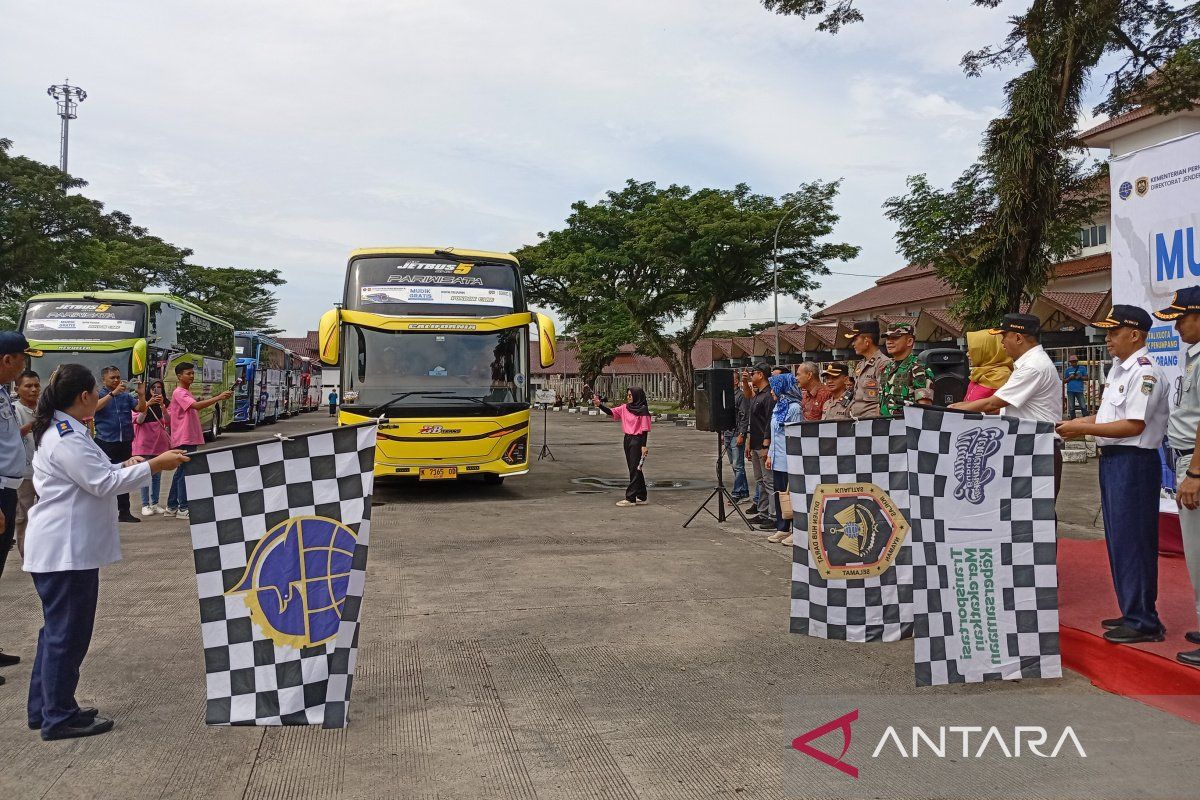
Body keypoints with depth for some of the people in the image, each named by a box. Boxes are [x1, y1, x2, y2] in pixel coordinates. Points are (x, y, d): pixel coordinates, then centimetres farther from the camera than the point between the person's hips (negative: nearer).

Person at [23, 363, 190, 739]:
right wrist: (154, 465, -18)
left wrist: (125, 466, 13)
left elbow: (89, 476, 20)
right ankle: (59, 716, 10)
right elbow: (102, 484, -21)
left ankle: (45, 708, 28)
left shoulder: (62, 431, 13)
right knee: (67, 632, 0)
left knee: (58, 629, 18)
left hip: (64, 547, 11)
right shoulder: (66, 439, -20)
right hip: (66, 549, -11)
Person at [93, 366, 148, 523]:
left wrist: (141, 394, -14)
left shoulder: (126, 396, 12)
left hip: (125, 443, 4)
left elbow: (141, 408, 3)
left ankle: (124, 512, 14)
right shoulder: (99, 395, 3)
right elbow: (96, 406, -18)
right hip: (105, 442, -4)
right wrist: (114, 392, -26)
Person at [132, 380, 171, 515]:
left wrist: (162, 406, -18)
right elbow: (138, 420, -10)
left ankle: (155, 503, 16)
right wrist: (148, 404, -20)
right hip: (145, 442, -3)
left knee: (157, 475, 9)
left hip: (160, 442, 3)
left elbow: (169, 422, -5)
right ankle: (145, 505, 1)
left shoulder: (166, 403, 8)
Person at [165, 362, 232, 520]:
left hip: (191, 438, 10)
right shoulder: (179, 393, -12)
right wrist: (219, 398, -33)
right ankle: (183, 508, -3)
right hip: (183, 439, -10)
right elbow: (196, 405, -28)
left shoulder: (188, 392, 18)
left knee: (180, 472, 13)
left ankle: (171, 507, 20)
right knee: (184, 472, -7)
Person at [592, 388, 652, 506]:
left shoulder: (643, 410, -11)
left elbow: (645, 429, -13)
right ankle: (641, 497, 20)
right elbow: (611, 412, 5)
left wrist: (644, 445, -17)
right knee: (634, 470, 12)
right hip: (627, 439, 8)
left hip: (637, 440, -8)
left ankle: (630, 498, -2)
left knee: (635, 470, -4)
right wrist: (599, 405, -9)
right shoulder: (625, 408, 8)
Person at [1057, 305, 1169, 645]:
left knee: (1132, 541, -4)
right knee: (1118, 540, 15)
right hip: (1112, 460, 10)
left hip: (1134, 462, -10)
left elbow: (1134, 425, -22)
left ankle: (1143, 621, 5)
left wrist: (1083, 428, -19)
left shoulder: (1144, 372, -15)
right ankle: (1132, 613, 26)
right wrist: (1078, 423, 7)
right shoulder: (1118, 368, 15)